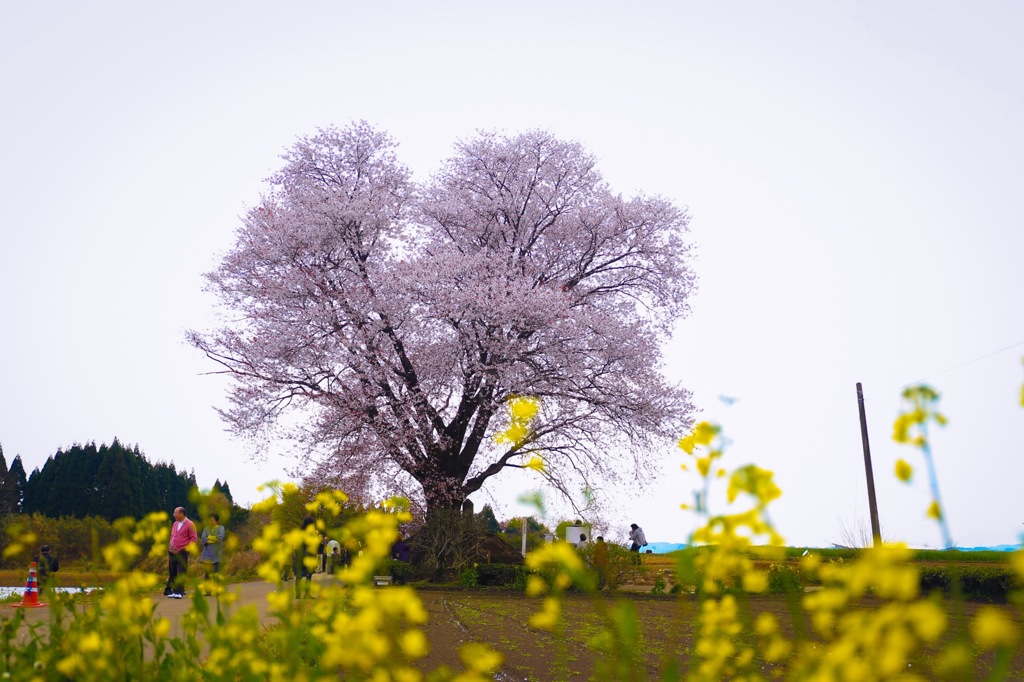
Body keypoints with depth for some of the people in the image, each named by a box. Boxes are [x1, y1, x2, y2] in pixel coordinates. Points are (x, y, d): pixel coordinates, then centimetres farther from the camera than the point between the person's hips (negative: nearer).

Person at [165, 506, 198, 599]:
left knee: (181, 573, -7)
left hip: (182, 552, -7)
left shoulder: (189, 524, -6)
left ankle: (179, 592, -6)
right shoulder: (175, 524, 15)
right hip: (172, 552, 7)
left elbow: (194, 539, -6)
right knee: (172, 573, 7)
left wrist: (186, 548, -12)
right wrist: (170, 547, 12)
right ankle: (174, 591, 14)